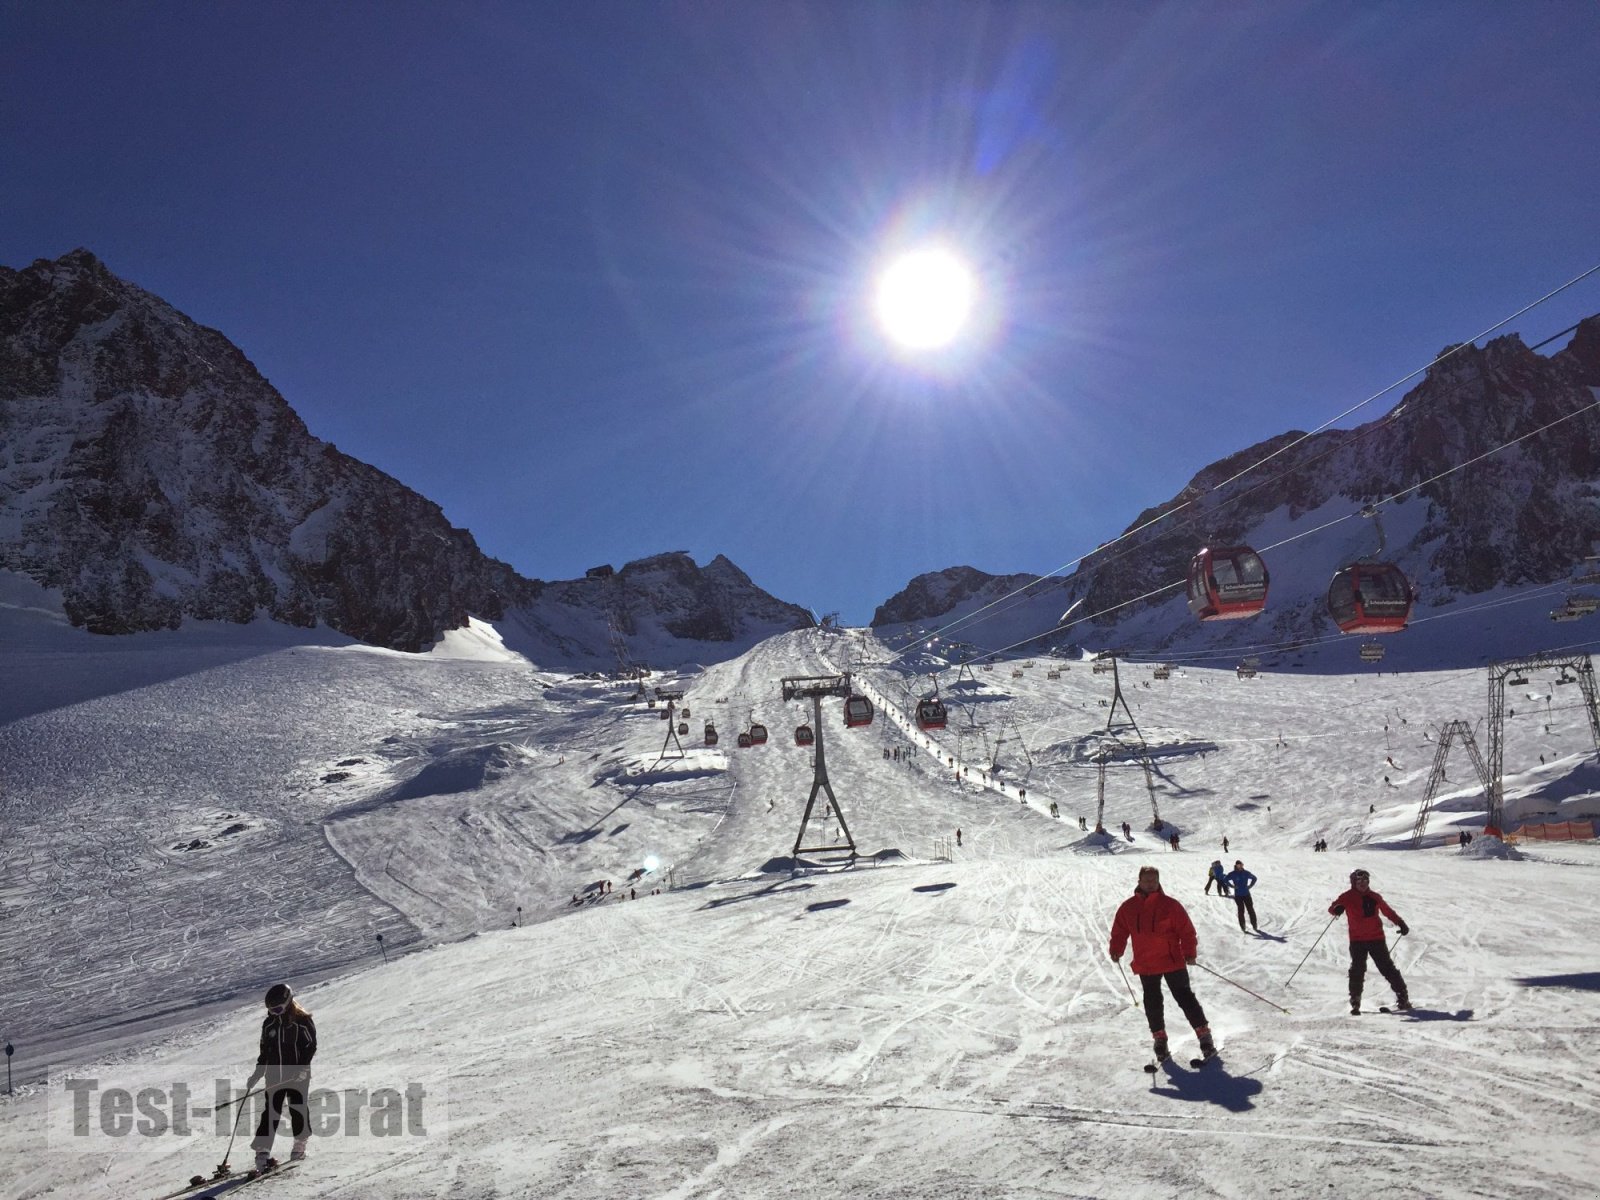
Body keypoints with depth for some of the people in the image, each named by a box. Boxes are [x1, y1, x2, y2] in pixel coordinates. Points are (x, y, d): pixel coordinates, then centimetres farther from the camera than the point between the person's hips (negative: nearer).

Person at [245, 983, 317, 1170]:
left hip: (297, 1075, -4)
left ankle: (300, 1145, 19)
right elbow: (264, 1051, 16)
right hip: (275, 1076, 4)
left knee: (297, 1109, 1)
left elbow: (310, 1046, -10)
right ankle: (262, 1151, -1)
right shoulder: (269, 1023, 8)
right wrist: (257, 1073, 13)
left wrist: (303, 1067, -20)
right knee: (270, 1112, -2)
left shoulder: (303, 1021, -8)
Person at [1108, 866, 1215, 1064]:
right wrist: (1116, 950, -2)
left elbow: (1186, 930, -6)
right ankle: (1159, 1039, 25)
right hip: (1145, 965, 3)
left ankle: (1204, 1035, 12)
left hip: (1172, 961, -3)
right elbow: (1119, 931, 9)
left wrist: (1190, 952, -14)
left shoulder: (1170, 905, -8)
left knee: (1185, 998, 1)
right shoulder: (1128, 907, 0)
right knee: (1152, 1003, 11)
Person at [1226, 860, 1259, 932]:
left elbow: (1254, 878, 17)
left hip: (1246, 894, 2)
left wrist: (1250, 886, 6)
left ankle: (1255, 926, 13)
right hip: (1238, 895, -2)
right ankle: (1242, 928, 7)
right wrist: (1233, 886, -8)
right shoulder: (1232, 874, -5)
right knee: (1241, 911, 0)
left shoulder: (1246, 873, 2)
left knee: (1251, 910, 3)